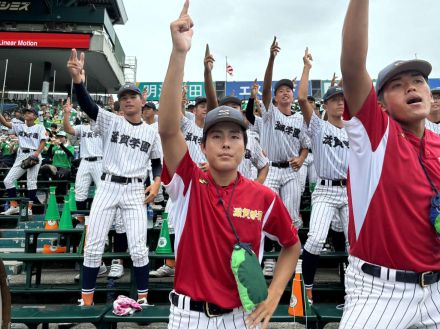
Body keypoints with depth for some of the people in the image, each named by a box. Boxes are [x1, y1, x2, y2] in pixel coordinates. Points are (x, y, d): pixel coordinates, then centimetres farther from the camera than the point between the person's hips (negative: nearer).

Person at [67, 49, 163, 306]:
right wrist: (78, 81, -36)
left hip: (135, 191, 0)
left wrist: (156, 183, -6)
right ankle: (86, 299, 20)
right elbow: (88, 106, -16)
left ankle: (143, 297, 17)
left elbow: (158, 162, 14)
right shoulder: (110, 121, 2)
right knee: (94, 246, 4)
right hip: (108, 187, 1)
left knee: (138, 248, -1)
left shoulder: (152, 132, 6)